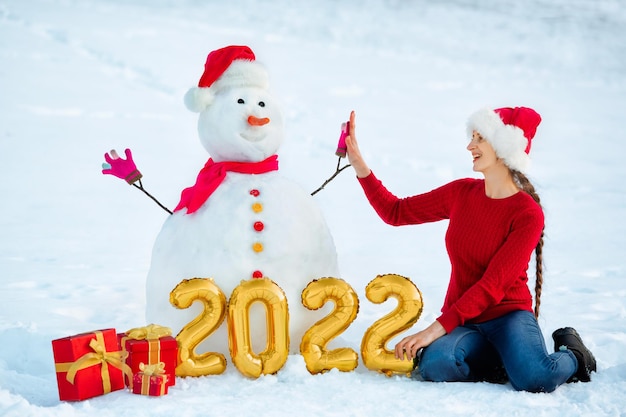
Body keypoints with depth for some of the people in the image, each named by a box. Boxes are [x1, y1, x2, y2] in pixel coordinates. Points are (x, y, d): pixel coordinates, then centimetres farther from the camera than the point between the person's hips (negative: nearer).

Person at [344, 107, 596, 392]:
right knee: (434, 365, -31)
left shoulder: (528, 214, -13)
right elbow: (395, 212, 11)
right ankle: (496, 360, 0)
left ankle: (572, 354, 5)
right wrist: (359, 164, 1)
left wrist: (437, 328, -25)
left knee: (535, 380, -32)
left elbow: (493, 285, -19)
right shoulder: (462, 193, 4)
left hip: (508, 314, -3)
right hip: (463, 321, 3)